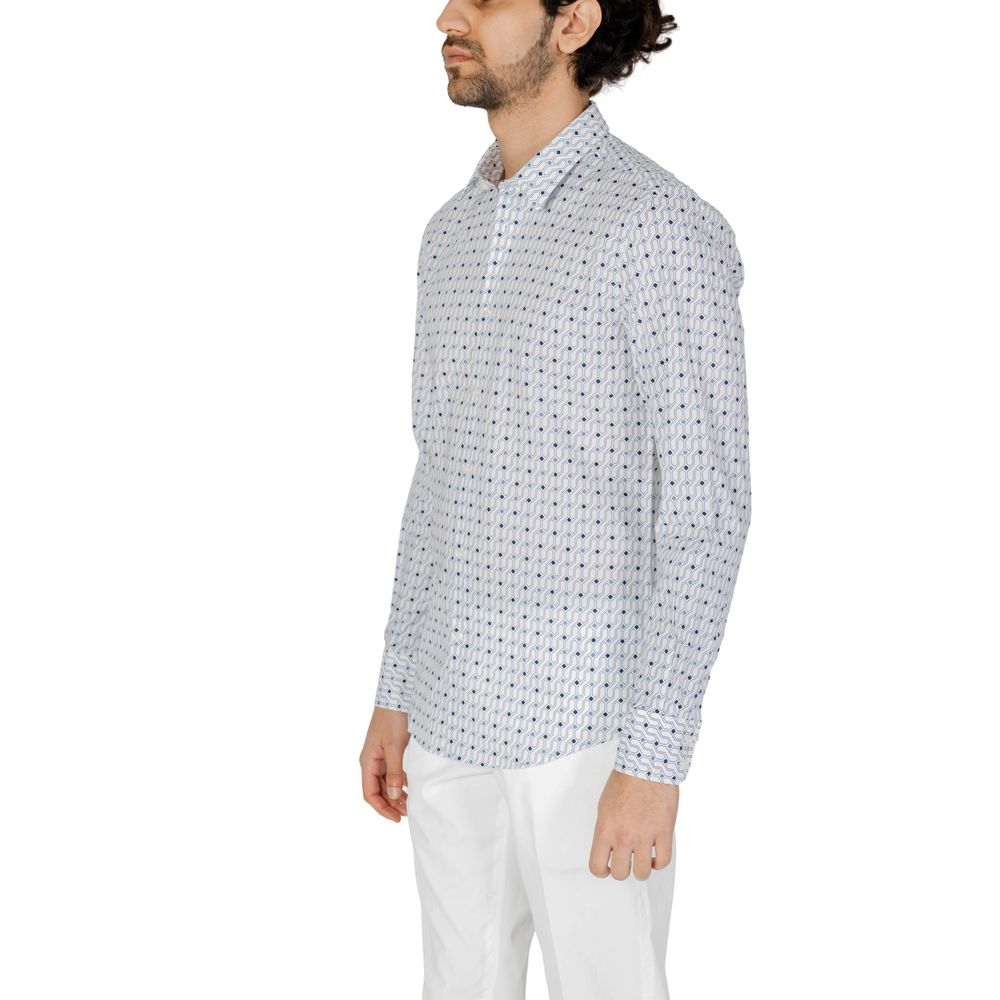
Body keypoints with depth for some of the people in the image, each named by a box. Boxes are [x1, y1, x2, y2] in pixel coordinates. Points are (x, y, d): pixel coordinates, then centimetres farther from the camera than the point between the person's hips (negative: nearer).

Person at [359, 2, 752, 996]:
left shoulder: (666, 227, -16)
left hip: (590, 721, -7)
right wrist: (394, 693, 15)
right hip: (459, 711, 7)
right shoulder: (456, 232, 9)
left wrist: (655, 762, -20)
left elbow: (707, 506, -18)